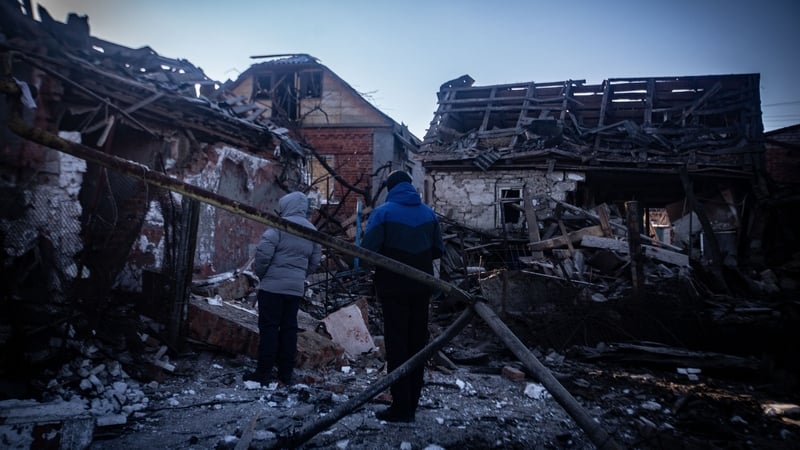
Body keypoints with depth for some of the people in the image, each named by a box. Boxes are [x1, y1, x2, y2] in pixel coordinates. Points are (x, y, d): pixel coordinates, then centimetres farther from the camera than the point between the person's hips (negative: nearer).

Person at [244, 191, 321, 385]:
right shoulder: (313, 231, 11)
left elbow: (263, 252, -17)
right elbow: (314, 262, 13)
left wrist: (260, 273, -2)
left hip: (273, 285, -6)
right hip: (296, 287, 6)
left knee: (269, 328, 0)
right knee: (289, 328, 10)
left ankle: (264, 373, 4)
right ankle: (286, 373, 14)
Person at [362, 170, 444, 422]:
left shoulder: (383, 212, -8)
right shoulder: (428, 213, 6)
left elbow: (367, 251, -14)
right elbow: (438, 250, 10)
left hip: (393, 286, -4)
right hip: (421, 287, 5)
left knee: (396, 345, 1)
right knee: (417, 343, 13)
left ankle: (401, 408, 4)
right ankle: (412, 403, 22)